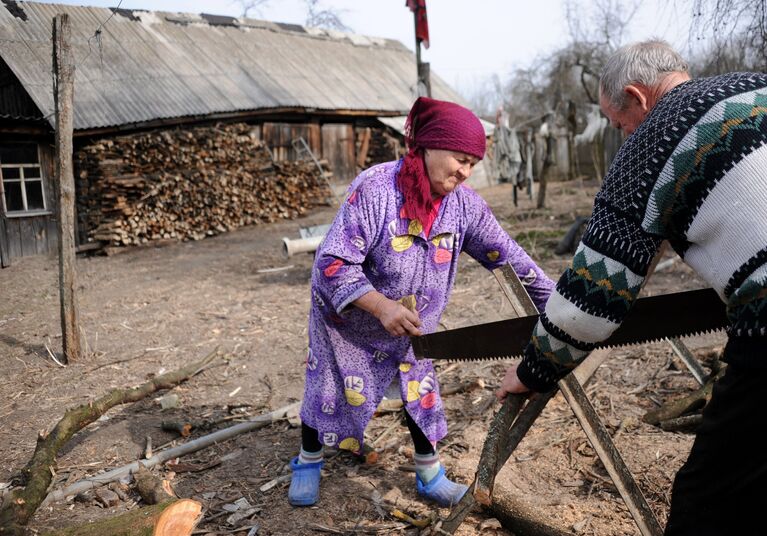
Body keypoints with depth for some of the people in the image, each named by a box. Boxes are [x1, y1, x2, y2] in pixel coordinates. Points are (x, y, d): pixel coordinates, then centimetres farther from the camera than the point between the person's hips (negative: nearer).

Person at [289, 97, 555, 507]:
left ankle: (430, 475, 30)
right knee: (329, 391, 12)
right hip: (347, 320, -4)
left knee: (421, 392, 9)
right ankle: (308, 462, 38)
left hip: (412, 327, 4)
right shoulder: (375, 189, -31)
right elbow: (333, 263, -31)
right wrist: (382, 306, -42)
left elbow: (506, 256, -11)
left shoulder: (463, 204, -15)